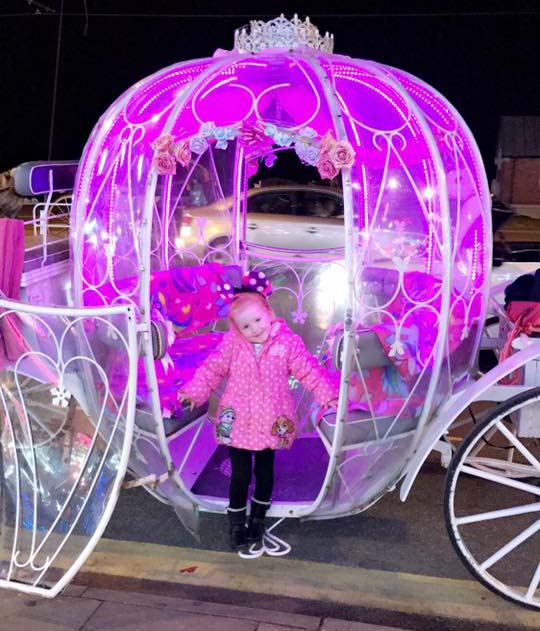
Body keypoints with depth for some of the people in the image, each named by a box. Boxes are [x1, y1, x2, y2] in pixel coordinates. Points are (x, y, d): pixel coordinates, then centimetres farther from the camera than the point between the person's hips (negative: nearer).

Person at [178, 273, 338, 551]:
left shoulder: (288, 342, -9)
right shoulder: (231, 344, -9)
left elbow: (309, 370, -4)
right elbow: (212, 368, 0)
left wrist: (327, 394, -11)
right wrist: (195, 391, -6)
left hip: (271, 422, 1)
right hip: (238, 422, -1)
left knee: (265, 472, 16)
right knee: (240, 474, 4)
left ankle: (258, 518, 37)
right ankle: (236, 525, 23)